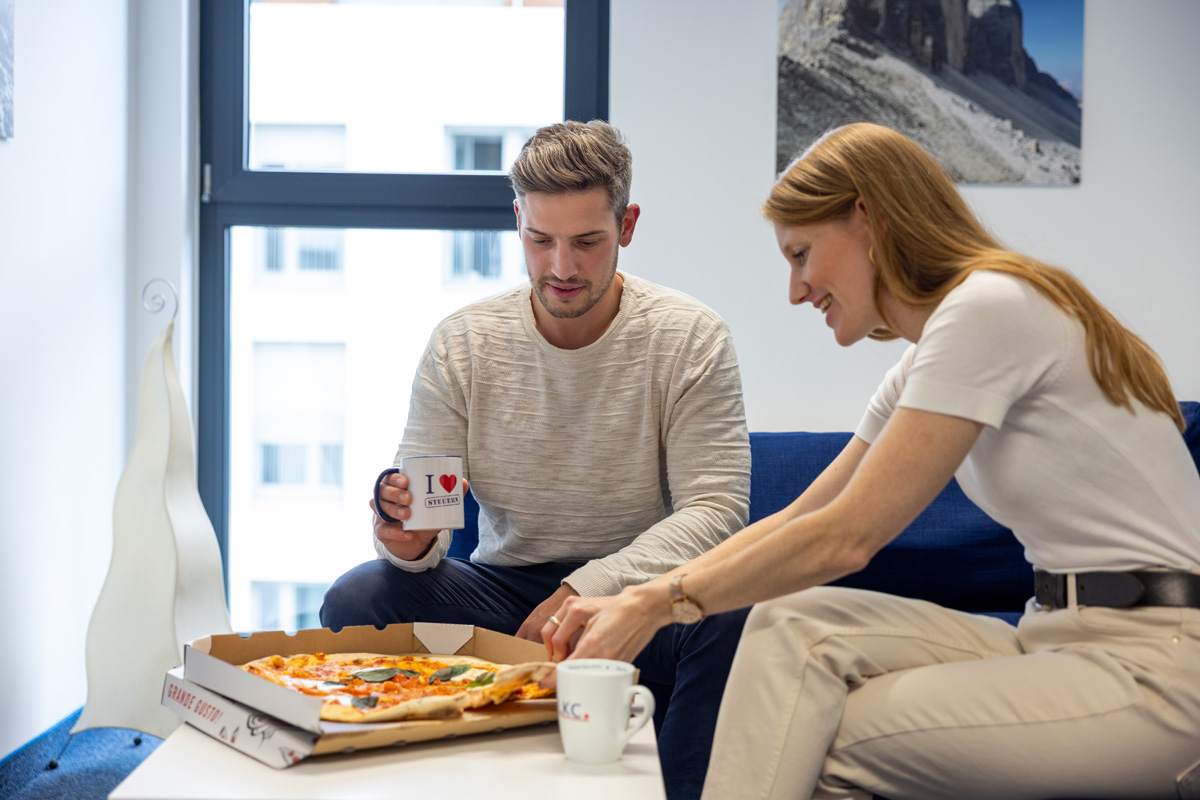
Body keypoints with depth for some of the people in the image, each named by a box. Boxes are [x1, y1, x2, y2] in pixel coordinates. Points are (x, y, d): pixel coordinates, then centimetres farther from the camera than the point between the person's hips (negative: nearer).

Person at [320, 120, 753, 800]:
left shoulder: (692, 339, -8)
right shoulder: (463, 343, -2)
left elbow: (716, 509, -14)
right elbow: (423, 506, -1)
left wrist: (588, 590, -28)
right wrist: (411, 540, -27)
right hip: (506, 592, 2)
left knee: (731, 614, -34)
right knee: (357, 600, -23)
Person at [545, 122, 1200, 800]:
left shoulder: (988, 307, -16)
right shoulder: (920, 371, 14)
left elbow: (845, 539, -19)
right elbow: (798, 520, 15)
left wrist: (658, 604, -10)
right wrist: (632, 603, 6)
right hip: (1061, 637, 8)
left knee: (813, 744, -13)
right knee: (795, 622, -7)